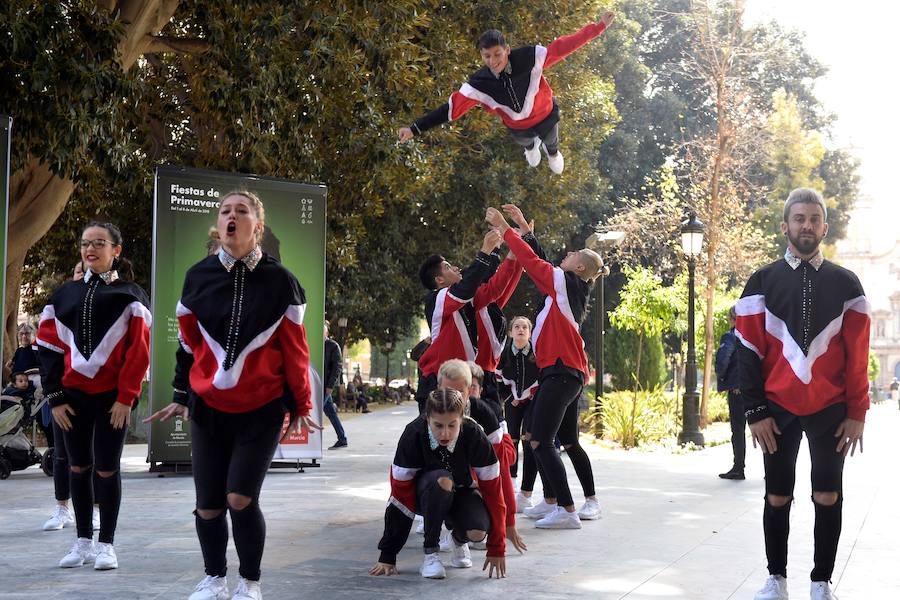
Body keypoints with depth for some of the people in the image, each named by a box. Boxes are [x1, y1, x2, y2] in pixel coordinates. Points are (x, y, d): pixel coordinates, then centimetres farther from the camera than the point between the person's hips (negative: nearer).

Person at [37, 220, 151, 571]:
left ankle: (106, 544, 10)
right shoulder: (65, 295, 10)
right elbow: (49, 346, 7)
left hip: (112, 397, -3)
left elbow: (139, 349, -5)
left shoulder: (130, 295, 1)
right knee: (79, 467, 9)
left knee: (107, 470, 0)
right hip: (73, 395, 3)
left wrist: (126, 397, -11)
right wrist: (55, 396, -1)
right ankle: (83, 541, 19)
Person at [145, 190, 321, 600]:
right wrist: (181, 397, 14)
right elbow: (188, 341, 11)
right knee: (208, 505, 3)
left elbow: (294, 348, 0)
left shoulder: (279, 280, -5)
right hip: (208, 408, 3)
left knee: (240, 499, -11)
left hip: (262, 409, -2)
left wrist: (300, 406, 3)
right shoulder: (198, 276, 1)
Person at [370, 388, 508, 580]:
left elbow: (492, 488, -20)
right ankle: (430, 553, -20)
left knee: (477, 532, -30)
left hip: (462, 491, 1)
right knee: (441, 481, -36)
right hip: (425, 493, -1)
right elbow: (400, 493, -23)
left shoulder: (474, 435, -27)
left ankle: (459, 539, 8)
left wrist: (496, 550, -20)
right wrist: (387, 556, -20)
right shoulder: (413, 435, -28)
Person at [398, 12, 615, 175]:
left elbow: (562, 47, -34)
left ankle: (553, 152, 73)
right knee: (525, 142, 36)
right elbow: (452, 107, -31)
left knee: (551, 141, 33)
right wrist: (415, 128, -37)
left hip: (546, 115, 0)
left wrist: (598, 28, -36)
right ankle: (531, 147, 76)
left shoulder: (529, 58, -39)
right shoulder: (478, 84, -35)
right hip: (517, 128, 1)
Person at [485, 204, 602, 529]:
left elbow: (533, 262, -10)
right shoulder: (569, 286, 15)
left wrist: (504, 228, -2)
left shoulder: (565, 281, -8)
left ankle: (567, 511, -16)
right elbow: (541, 264, 23)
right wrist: (523, 228, 24)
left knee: (540, 441, -13)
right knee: (568, 441, 17)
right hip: (569, 372, 10)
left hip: (561, 372, -10)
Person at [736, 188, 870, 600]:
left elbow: (857, 355, 3)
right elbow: (749, 351, -1)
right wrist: (755, 411, -6)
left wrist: (857, 413, -2)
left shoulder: (845, 284, 4)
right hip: (779, 408, 0)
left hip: (830, 410, 0)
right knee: (777, 498, 6)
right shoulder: (763, 282, 2)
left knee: (828, 497, 3)